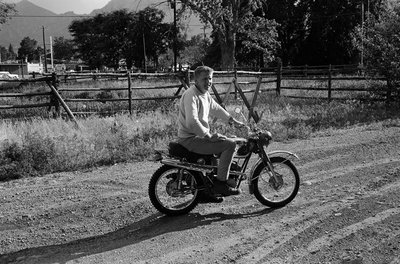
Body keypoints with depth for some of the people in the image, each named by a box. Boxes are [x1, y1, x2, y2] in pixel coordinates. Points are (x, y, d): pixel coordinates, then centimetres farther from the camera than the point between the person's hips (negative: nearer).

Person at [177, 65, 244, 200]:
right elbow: (192, 122, -29)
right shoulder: (191, 95, -18)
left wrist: (232, 120, 24)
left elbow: (216, 108, 29)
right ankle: (220, 183, -8)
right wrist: (209, 136, -25)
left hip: (200, 135, 11)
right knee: (230, 144, -17)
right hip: (190, 139, -11)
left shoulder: (205, 94, 13)